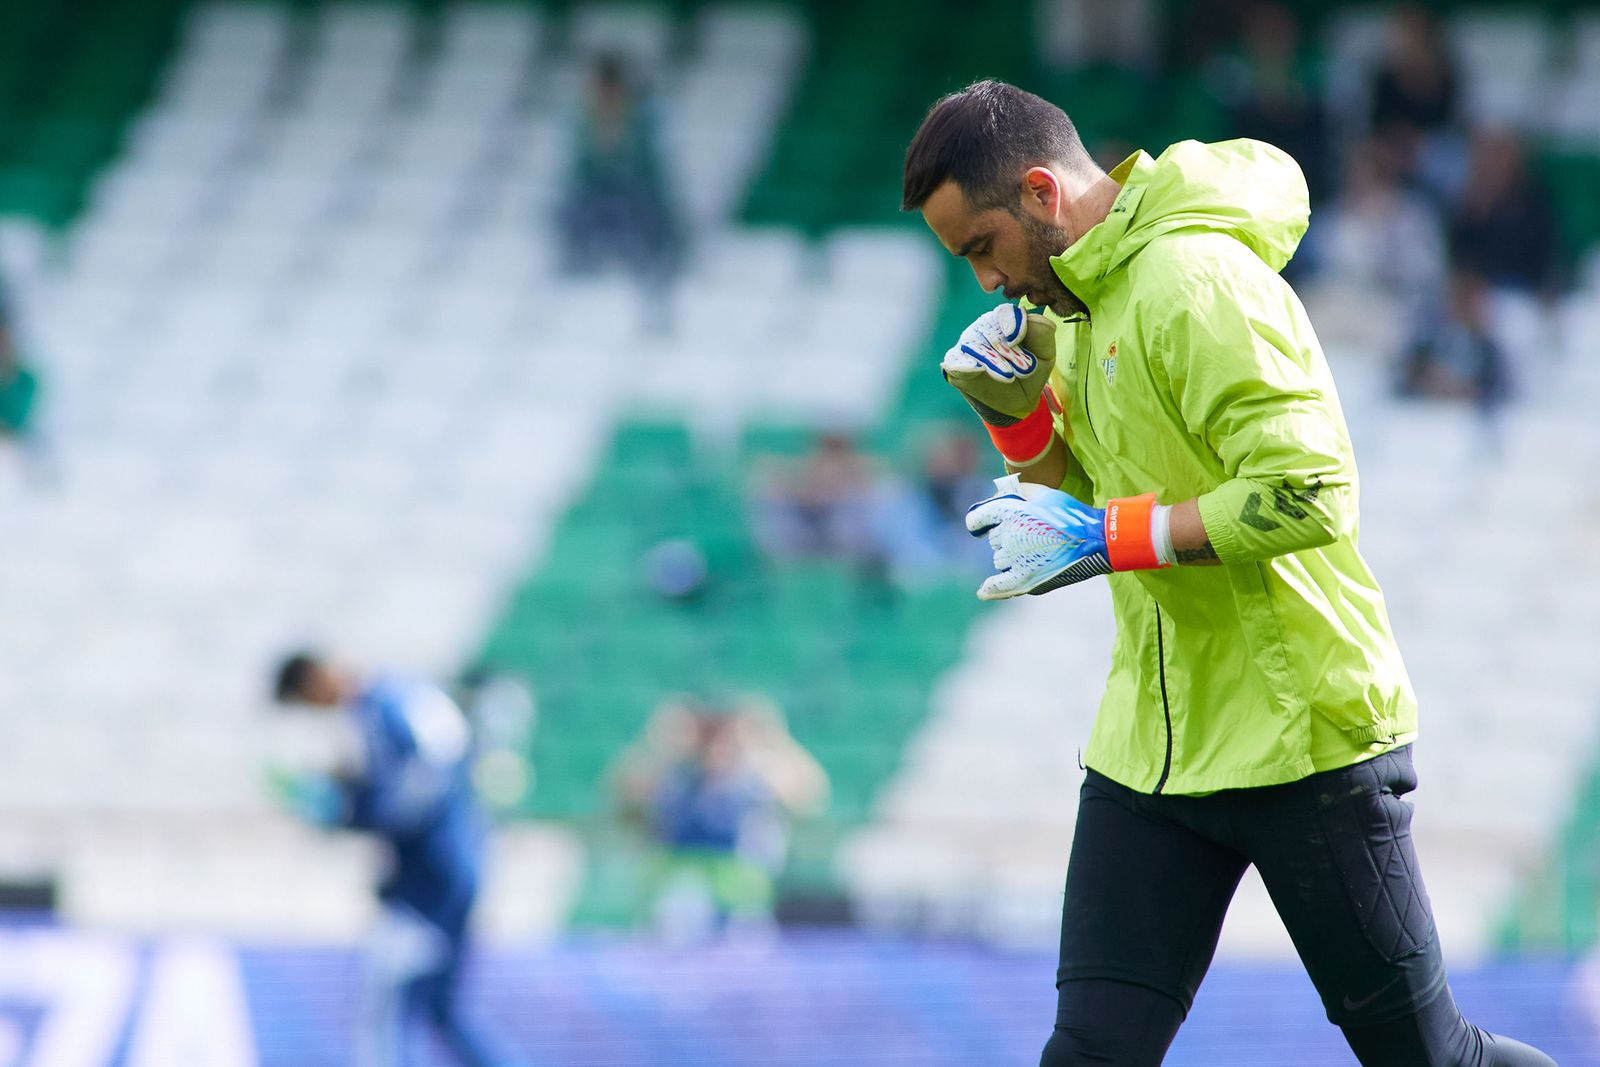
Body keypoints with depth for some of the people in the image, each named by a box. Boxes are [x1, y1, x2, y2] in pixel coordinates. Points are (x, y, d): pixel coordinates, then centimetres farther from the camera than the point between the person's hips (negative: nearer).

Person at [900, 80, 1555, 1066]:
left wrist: (1102, 539, -24)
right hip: (1152, 749, 8)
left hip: (1304, 735, -8)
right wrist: (1018, 411, 2)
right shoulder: (1090, 296, 11)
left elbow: (1310, 494, -27)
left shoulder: (1197, 284, -19)